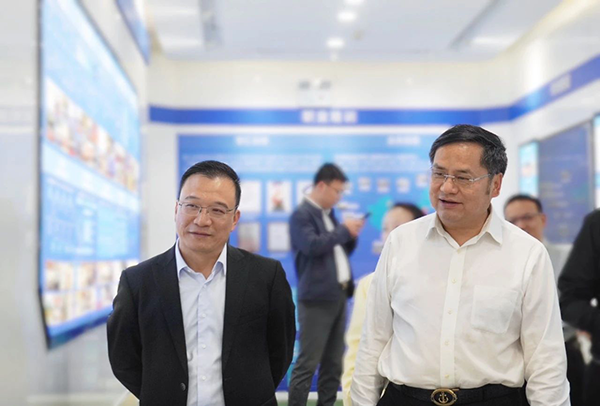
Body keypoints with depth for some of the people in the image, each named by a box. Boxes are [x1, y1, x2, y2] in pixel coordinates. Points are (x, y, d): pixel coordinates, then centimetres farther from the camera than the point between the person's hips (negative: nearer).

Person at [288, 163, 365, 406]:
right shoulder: (301, 215, -7)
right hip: (317, 298, -8)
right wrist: (343, 230, -15)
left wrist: (351, 235, 6)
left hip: (338, 295, 9)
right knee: (307, 363, -6)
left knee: (333, 363, 11)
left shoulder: (328, 214, 18)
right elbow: (312, 245, -23)